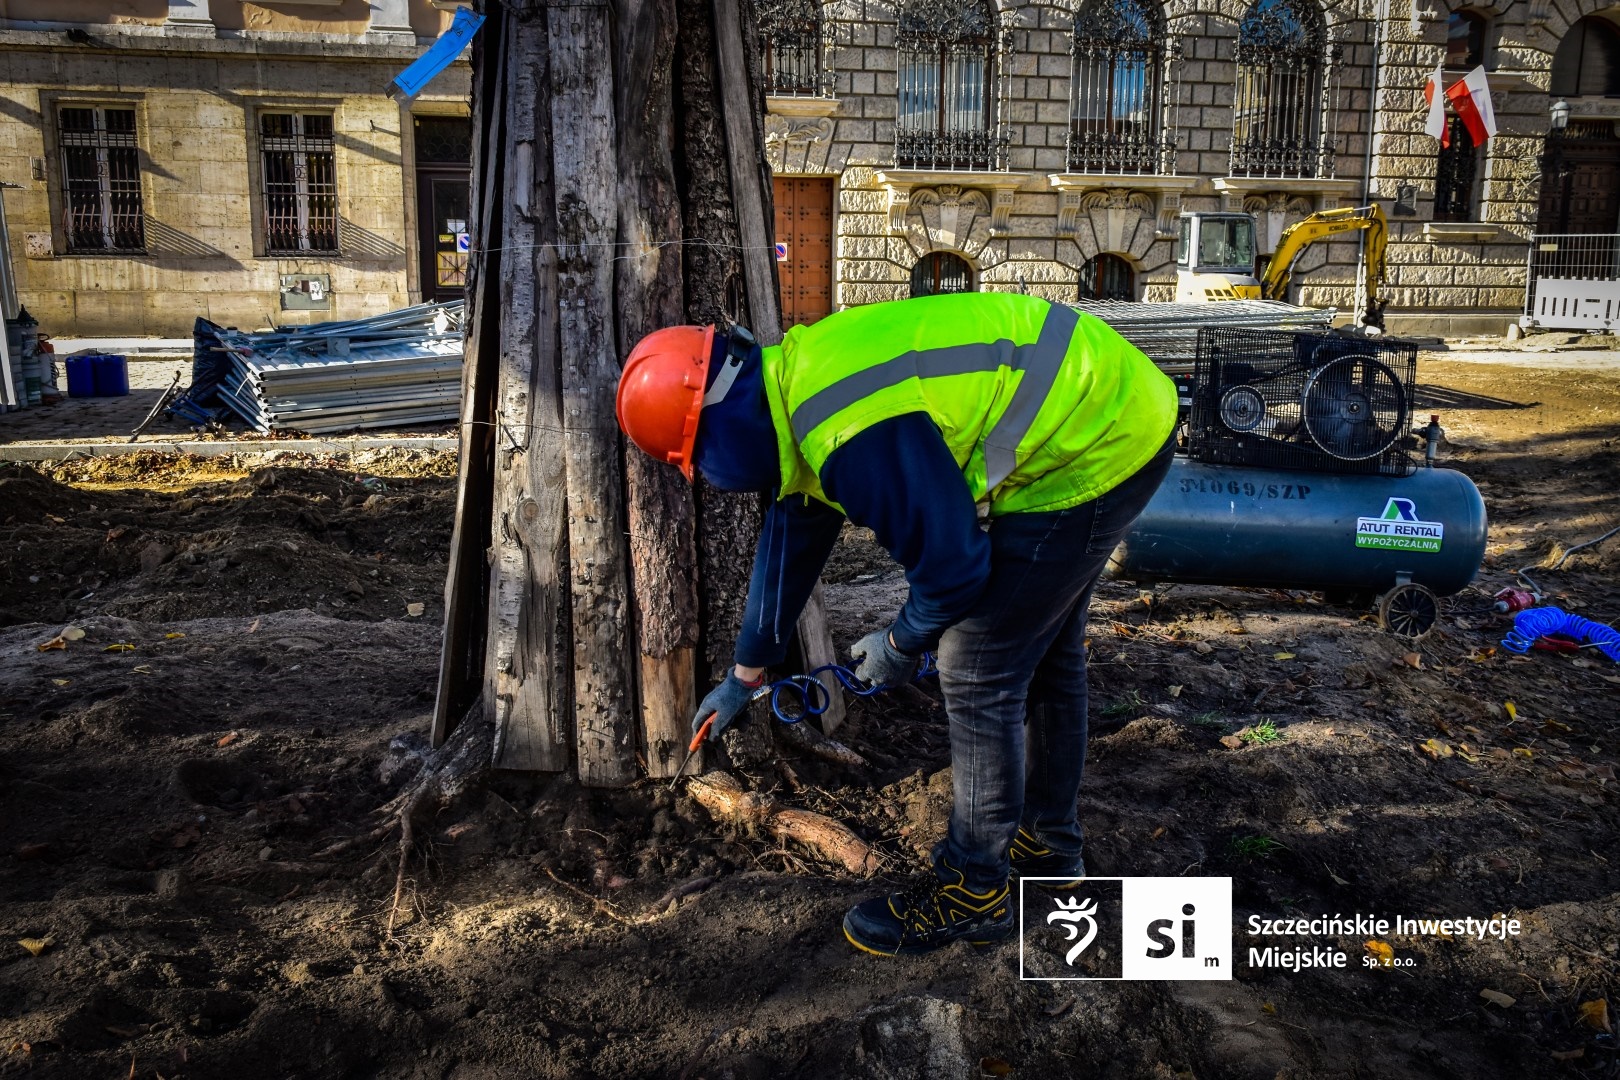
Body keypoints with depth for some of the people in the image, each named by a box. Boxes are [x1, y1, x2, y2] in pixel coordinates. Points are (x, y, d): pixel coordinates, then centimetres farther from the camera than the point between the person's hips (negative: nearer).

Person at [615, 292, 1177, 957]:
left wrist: (902, 644, 1)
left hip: (1096, 449, -10)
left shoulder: (856, 439, -29)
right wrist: (745, 675, 25)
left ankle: (973, 891, 12)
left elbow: (951, 565, -22)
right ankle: (1046, 842, 40)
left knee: (977, 671, -4)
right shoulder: (798, 376, 5)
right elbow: (790, 542, 16)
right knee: (1041, 648, 21)